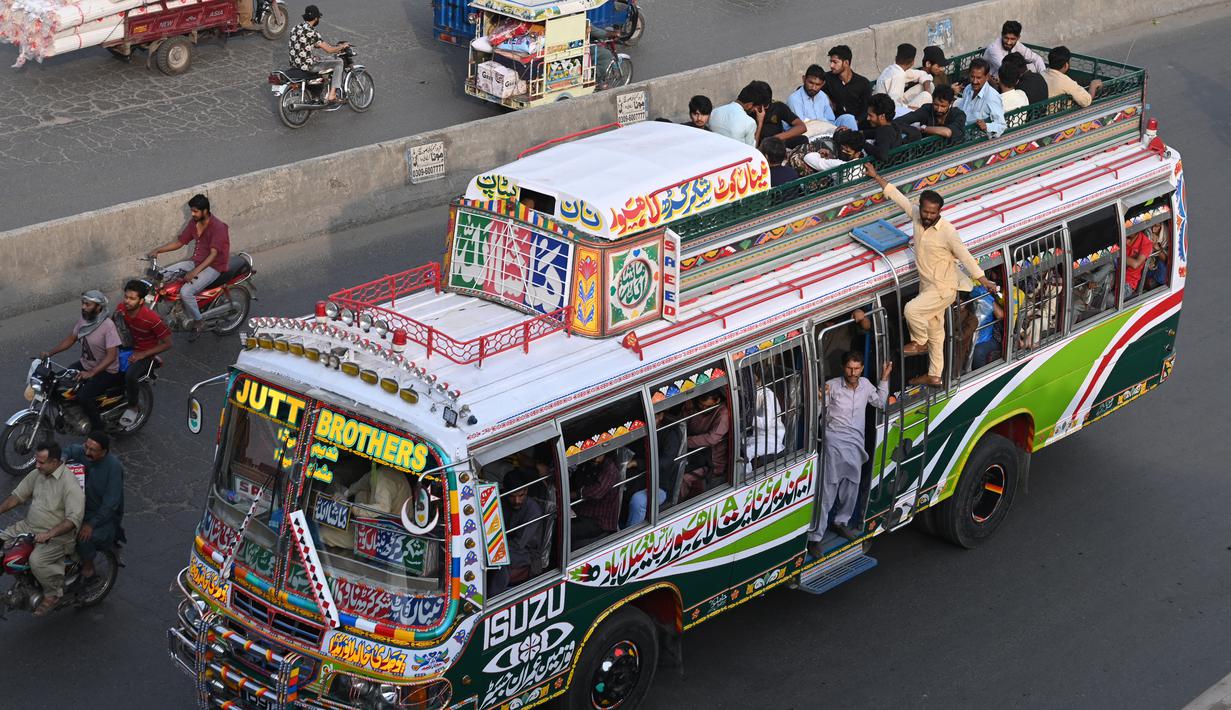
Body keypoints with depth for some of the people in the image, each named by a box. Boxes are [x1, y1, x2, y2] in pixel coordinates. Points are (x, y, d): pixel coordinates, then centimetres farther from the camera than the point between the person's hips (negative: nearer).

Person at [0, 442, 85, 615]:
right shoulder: (37, 474, 4)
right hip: (28, 527, 8)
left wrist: (49, 534, -34)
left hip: (57, 536, -8)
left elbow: (74, 519, -26)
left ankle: (53, 593, -9)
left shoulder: (69, 483, -21)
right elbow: (17, 495, 14)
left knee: (37, 560, -32)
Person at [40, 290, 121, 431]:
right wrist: (49, 353, 1)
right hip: (85, 364, 8)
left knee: (83, 396, -26)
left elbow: (111, 356, -30)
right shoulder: (84, 320, -2)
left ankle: (98, 429, -8)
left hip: (106, 371, -8)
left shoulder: (108, 326, -25)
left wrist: (91, 373, -38)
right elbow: (71, 339, 12)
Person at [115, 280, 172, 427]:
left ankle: (132, 408, -10)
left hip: (146, 354, -6)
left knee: (130, 375, -32)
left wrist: (142, 354, -22)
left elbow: (167, 343, -18)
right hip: (130, 348, 7)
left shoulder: (152, 319, -26)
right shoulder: (122, 311, -10)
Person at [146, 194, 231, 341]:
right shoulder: (194, 223, 4)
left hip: (213, 266, -9)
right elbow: (179, 242, 12)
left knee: (186, 291, -29)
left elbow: (213, 254, -29)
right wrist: (158, 250, -4)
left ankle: (197, 324, -6)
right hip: (196, 262, 9)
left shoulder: (218, 227, -21)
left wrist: (195, 272, -38)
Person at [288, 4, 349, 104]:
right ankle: (332, 96, -4)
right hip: (307, 65, -9)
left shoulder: (296, 28, 7)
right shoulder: (312, 33, -20)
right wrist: (342, 46, 2)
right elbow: (329, 50, -16)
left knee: (328, 60, 31)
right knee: (339, 63, 0)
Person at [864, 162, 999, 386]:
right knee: (935, 331, 16)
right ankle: (934, 376, 27)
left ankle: (920, 342, 4)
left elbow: (965, 256, -22)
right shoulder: (916, 215, -7)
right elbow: (897, 196, 4)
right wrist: (876, 177, 8)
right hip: (927, 285, 7)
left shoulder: (947, 231, -24)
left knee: (911, 310, -24)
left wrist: (984, 280, -28)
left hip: (943, 288, -7)